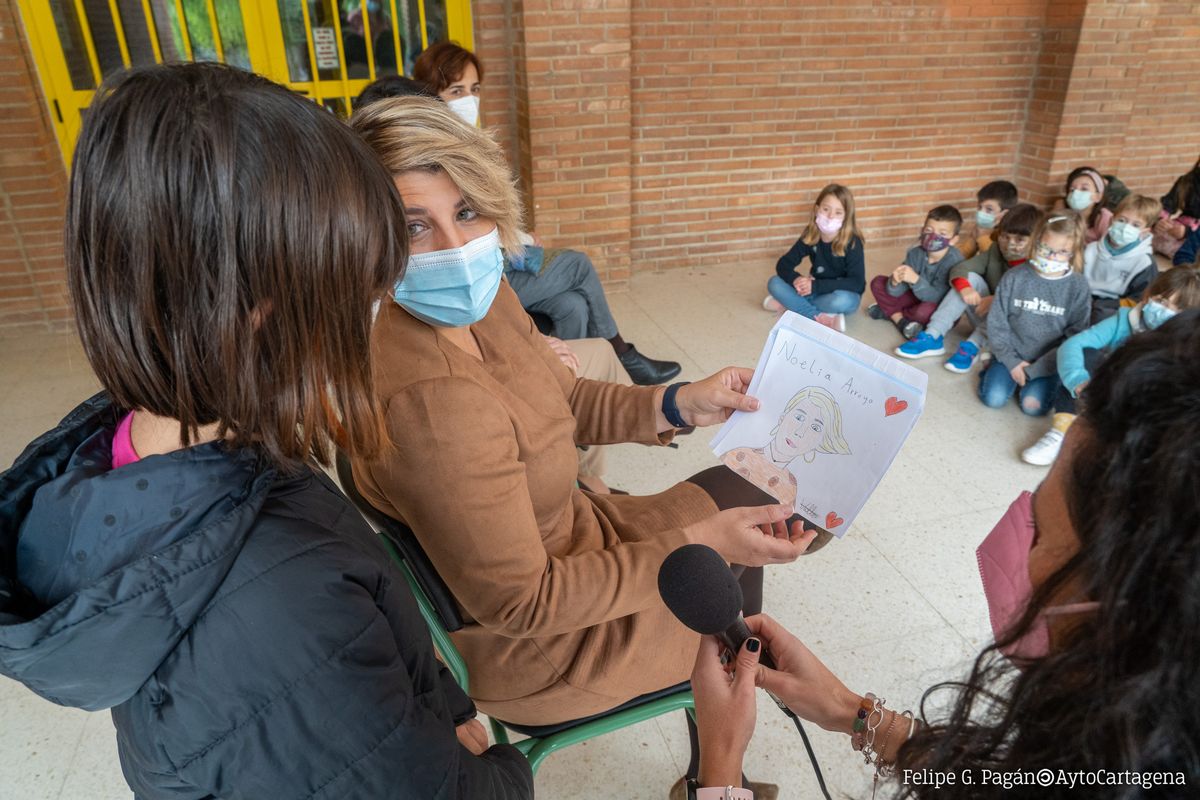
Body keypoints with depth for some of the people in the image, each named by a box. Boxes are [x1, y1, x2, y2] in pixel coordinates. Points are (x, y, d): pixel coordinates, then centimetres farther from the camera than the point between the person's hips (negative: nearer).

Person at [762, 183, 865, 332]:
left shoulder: (852, 242, -21)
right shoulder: (810, 236, -9)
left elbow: (857, 283, -27)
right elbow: (783, 265, -7)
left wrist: (816, 286, -33)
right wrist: (796, 279, -30)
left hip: (842, 293, -4)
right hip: (816, 290, 4)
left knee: (842, 301, -39)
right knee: (774, 283, -15)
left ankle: (789, 303, -18)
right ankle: (821, 318, -25)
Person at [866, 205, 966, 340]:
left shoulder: (954, 261, -27)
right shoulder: (915, 253, -13)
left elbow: (936, 297, -33)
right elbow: (896, 292, -13)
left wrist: (915, 280, -47)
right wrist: (895, 282, -37)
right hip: (919, 298, 5)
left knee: (925, 310, -40)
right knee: (878, 283, -4)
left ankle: (888, 312, -9)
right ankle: (901, 321, -14)